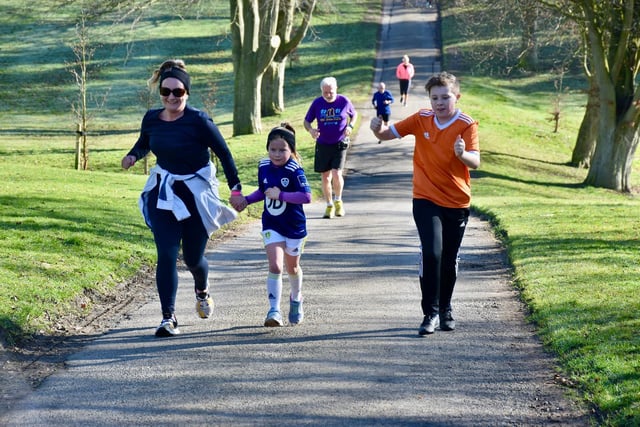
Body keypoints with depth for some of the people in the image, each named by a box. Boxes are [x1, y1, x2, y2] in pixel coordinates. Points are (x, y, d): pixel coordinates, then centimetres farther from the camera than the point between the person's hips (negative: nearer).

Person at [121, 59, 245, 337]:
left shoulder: (198, 121, -17)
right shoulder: (151, 118, -3)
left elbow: (224, 154, -10)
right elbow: (143, 144, 18)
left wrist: (236, 189, -10)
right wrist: (133, 156, -4)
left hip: (196, 194, -3)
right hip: (162, 194, 3)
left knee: (192, 258, 8)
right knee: (166, 256, -9)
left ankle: (202, 290, 44)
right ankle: (168, 318, -4)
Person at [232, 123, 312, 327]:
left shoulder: (294, 170, -20)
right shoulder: (264, 167, -2)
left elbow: (306, 196, -29)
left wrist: (281, 195, -32)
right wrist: (247, 200, 0)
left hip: (294, 226, -2)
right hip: (271, 226, 3)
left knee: (292, 268, 18)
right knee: (275, 266, -15)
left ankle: (296, 299, 46)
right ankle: (274, 311, -15)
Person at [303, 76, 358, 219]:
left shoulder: (344, 101, -4)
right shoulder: (317, 103, -3)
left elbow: (354, 115, 12)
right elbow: (306, 121, 5)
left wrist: (350, 126, -8)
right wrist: (311, 130, -17)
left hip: (340, 144, -2)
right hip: (322, 145, 2)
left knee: (336, 174, -15)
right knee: (325, 177, 7)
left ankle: (338, 201, 11)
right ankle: (329, 206, 22)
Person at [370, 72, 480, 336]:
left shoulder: (466, 125, -10)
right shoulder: (421, 119, -2)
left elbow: (475, 162, -21)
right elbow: (388, 134, 7)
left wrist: (462, 154, -43)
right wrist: (377, 129, -15)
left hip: (457, 203, 0)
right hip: (426, 201, 0)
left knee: (449, 260, 10)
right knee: (431, 253, -17)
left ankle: (445, 310, 30)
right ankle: (430, 312, -9)